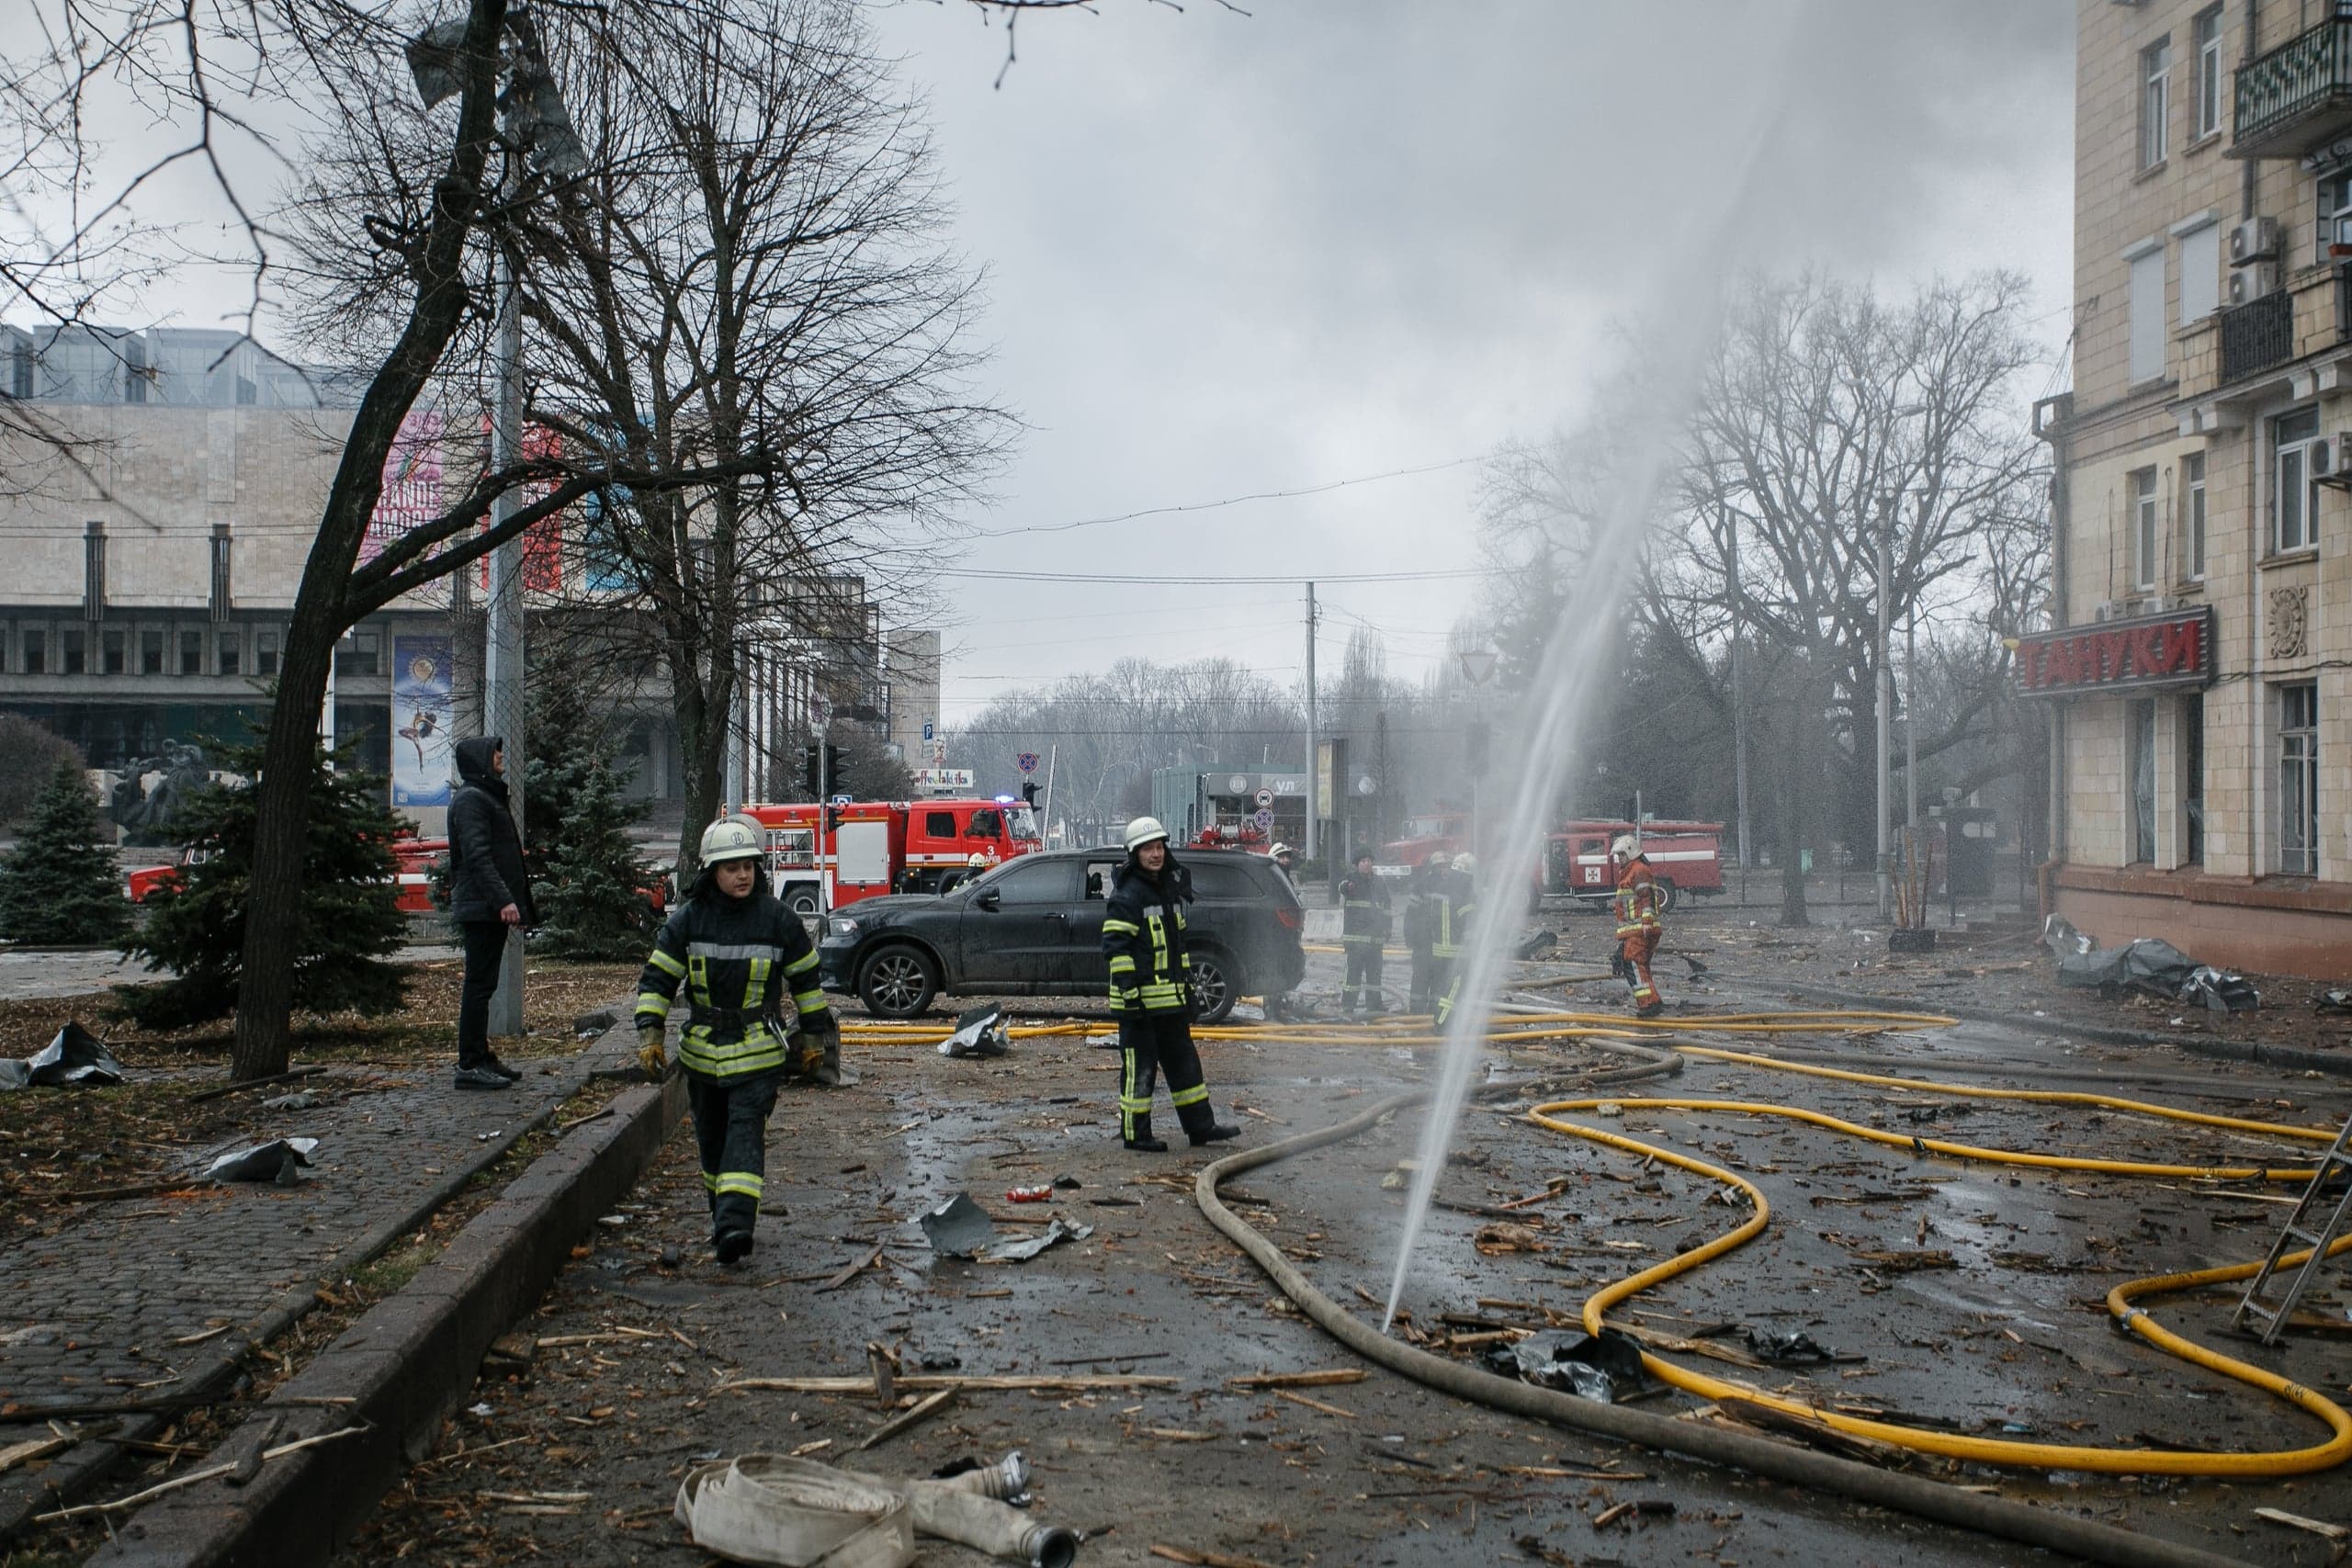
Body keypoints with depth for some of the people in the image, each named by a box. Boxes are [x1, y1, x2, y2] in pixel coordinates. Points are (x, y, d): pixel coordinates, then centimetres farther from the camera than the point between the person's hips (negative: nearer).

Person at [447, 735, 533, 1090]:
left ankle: (481, 1057, 18)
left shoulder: (488, 796, 22)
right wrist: (504, 900, -26)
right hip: (480, 908, -10)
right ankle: (470, 1065, -7)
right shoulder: (470, 799, -10)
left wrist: (517, 902, 20)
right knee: (479, 984, -9)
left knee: (482, 984, 12)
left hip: (491, 909, 10)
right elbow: (477, 855, -21)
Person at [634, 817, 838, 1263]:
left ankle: (734, 1223, -24)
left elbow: (806, 980, 6)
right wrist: (649, 1033, -6)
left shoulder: (778, 919, -4)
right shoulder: (688, 920, -1)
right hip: (702, 1050, 3)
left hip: (759, 1053, -3)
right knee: (712, 1139, 14)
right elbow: (656, 978, 3)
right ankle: (723, 1214, 31)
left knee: (746, 1132, -15)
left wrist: (814, 1035, 9)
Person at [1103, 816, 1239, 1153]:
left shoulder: (1170, 888, 15)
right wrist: (1129, 991, -22)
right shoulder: (1125, 896, -13)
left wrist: (1187, 983, 23)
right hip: (1140, 999, -9)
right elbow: (1115, 947, -18)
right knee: (1139, 1068, -2)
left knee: (1184, 1062, 15)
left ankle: (1200, 1125, 24)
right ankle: (1135, 1134, 7)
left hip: (1171, 998, 9)